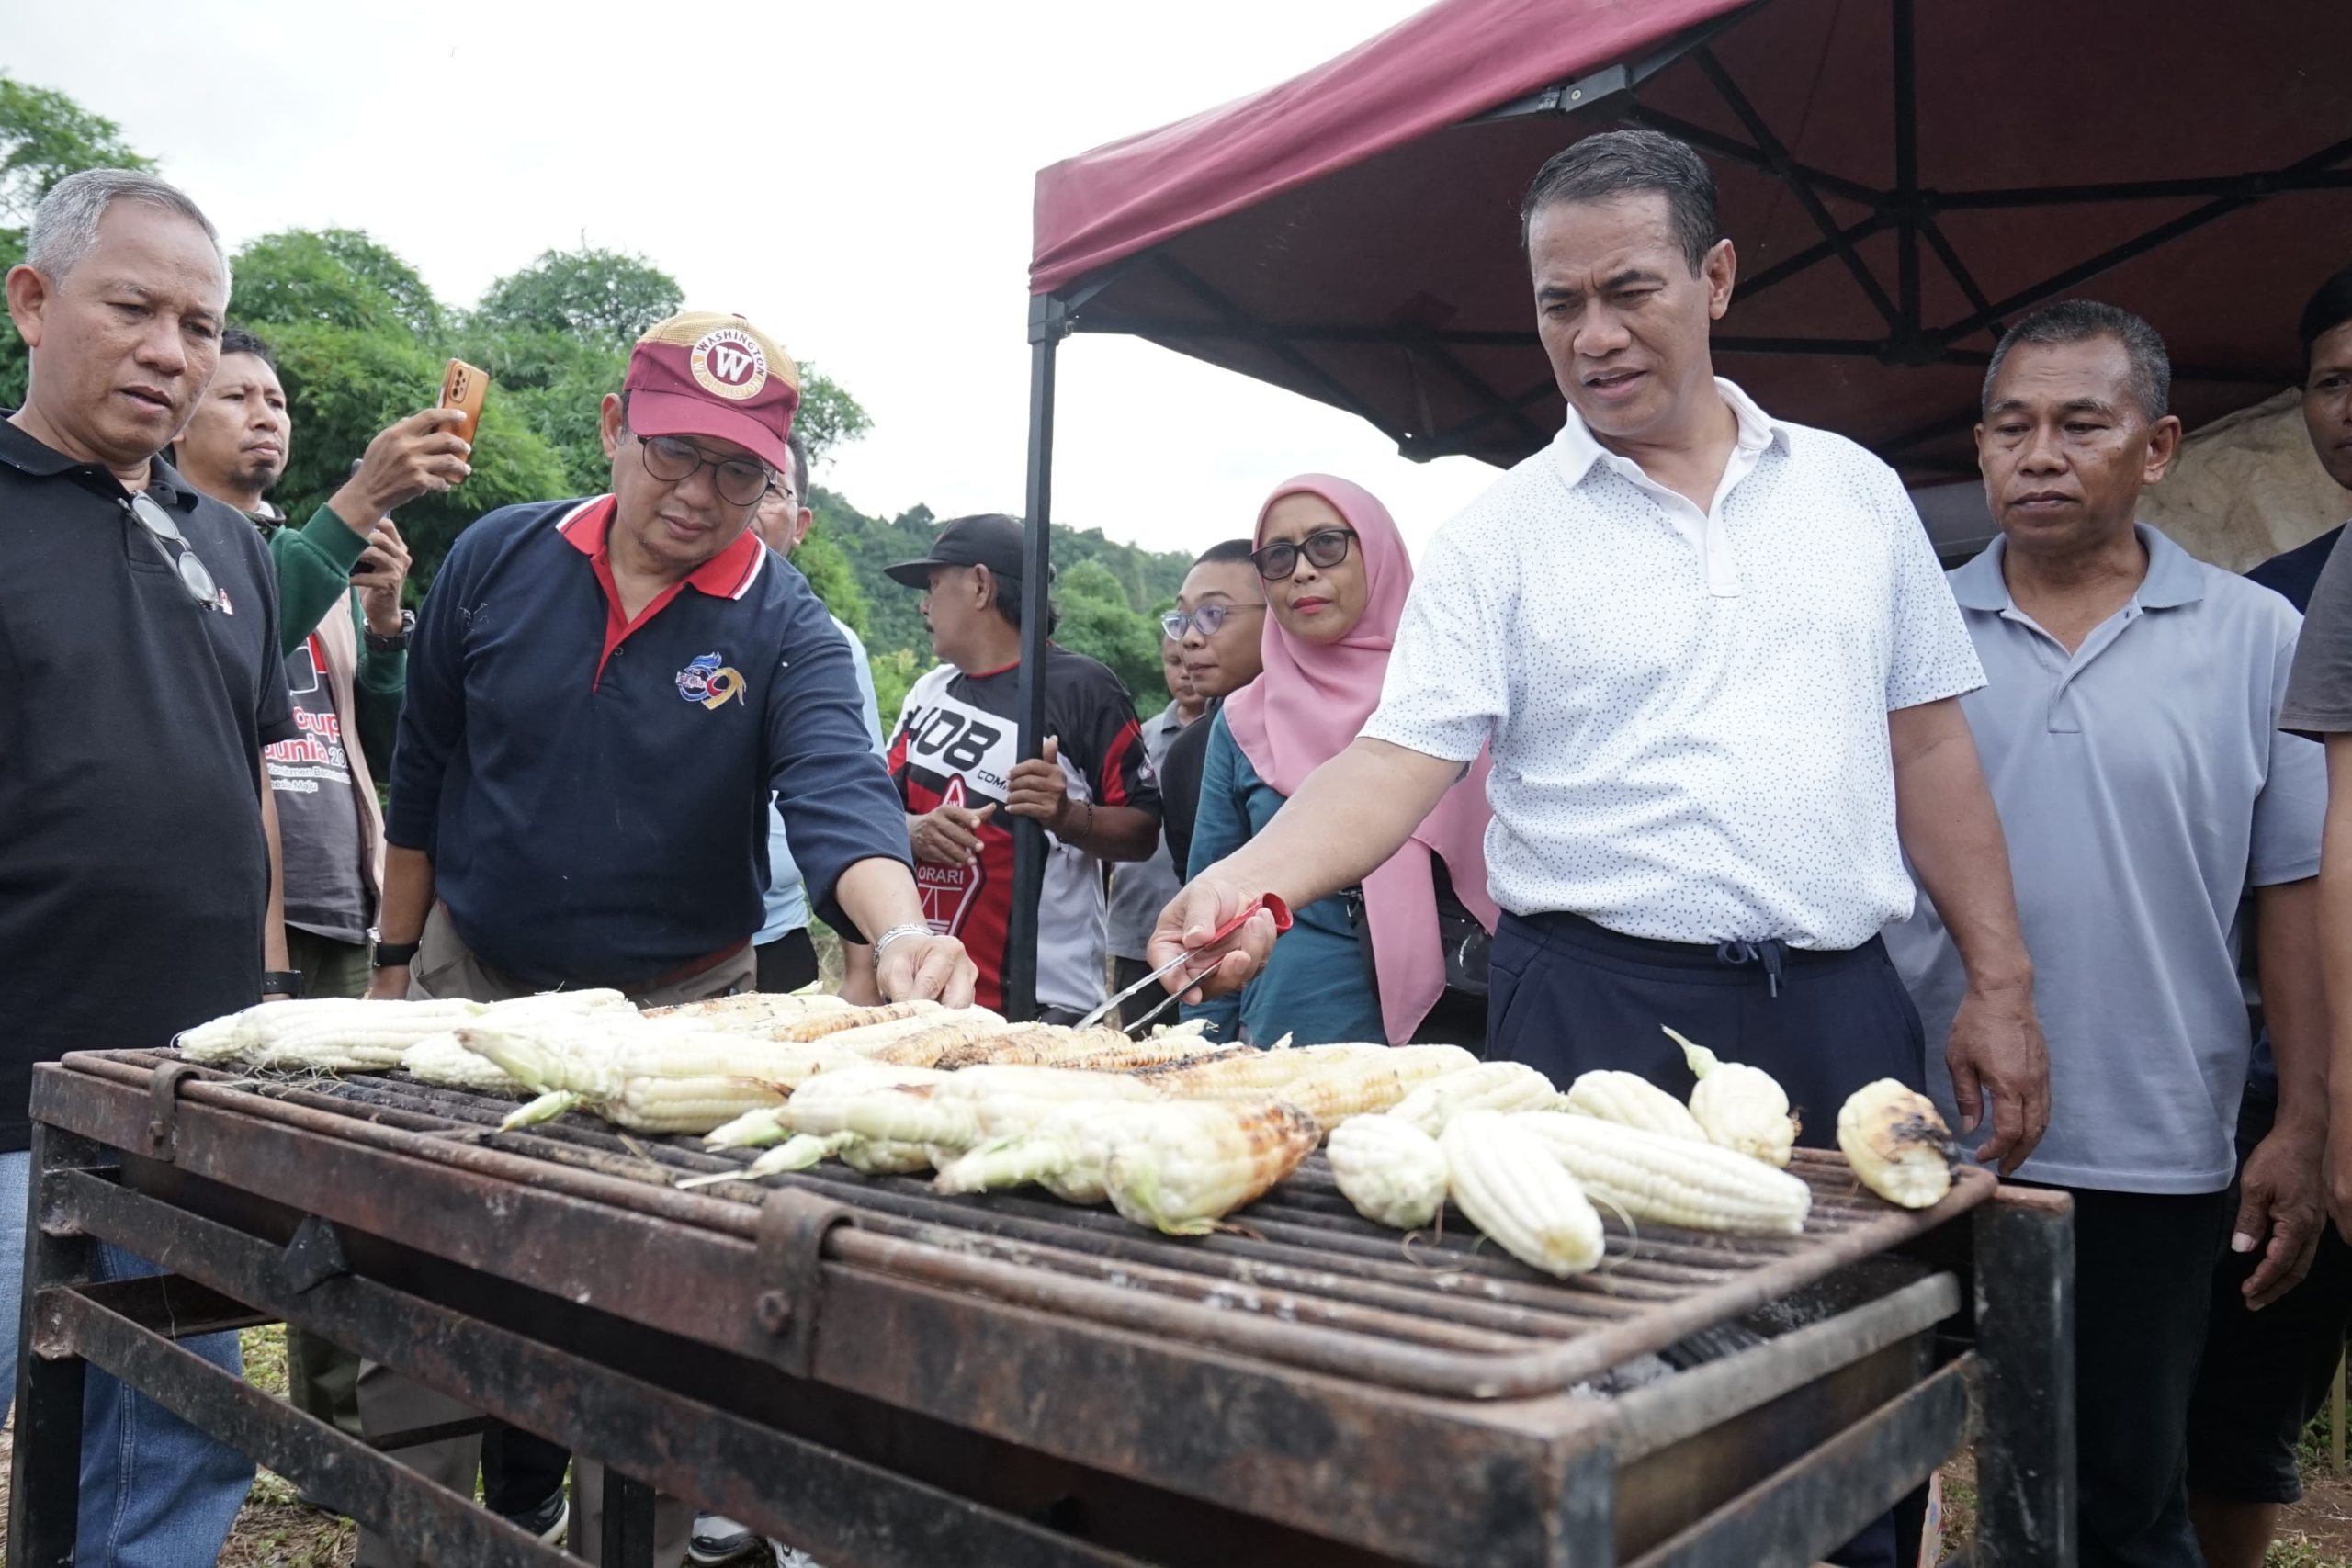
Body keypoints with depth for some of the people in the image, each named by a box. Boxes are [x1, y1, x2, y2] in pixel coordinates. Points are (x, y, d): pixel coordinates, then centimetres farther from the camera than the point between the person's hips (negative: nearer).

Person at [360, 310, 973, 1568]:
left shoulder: (787, 633, -12)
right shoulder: (497, 558, -3)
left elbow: (839, 792, -30)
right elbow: (423, 777, 6)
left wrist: (901, 931, -50)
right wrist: (394, 965, 9)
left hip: (675, 1014, -2)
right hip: (471, 983, 3)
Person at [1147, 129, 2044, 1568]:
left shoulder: (1854, 490, 9)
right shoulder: (1499, 537, -1)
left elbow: (1931, 748, 11)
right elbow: (1403, 759, -9)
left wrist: (2002, 987, 7)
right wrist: (1251, 882, -27)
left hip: (1844, 1012, 4)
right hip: (1601, 1010, -3)